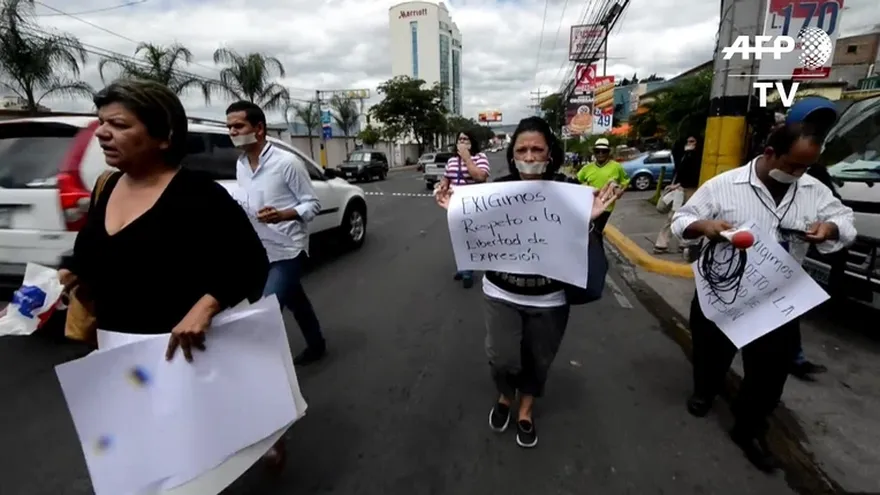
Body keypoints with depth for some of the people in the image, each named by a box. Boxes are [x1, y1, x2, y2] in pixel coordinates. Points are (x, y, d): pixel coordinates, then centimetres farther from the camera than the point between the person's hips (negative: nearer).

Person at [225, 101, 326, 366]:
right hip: (258, 249, 7)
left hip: (286, 249, -7)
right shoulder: (240, 165, 6)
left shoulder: (287, 162, -14)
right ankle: (316, 345, 40)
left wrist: (281, 215, -28)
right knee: (295, 300, 21)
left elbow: (312, 204, -13)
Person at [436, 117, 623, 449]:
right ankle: (505, 398, 39)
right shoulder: (498, 189, -8)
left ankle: (526, 411, 46)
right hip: (501, 292, 0)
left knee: (538, 359, 16)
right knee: (503, 358, 1)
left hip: (549, 298, 1)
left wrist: (589, 219, -25)